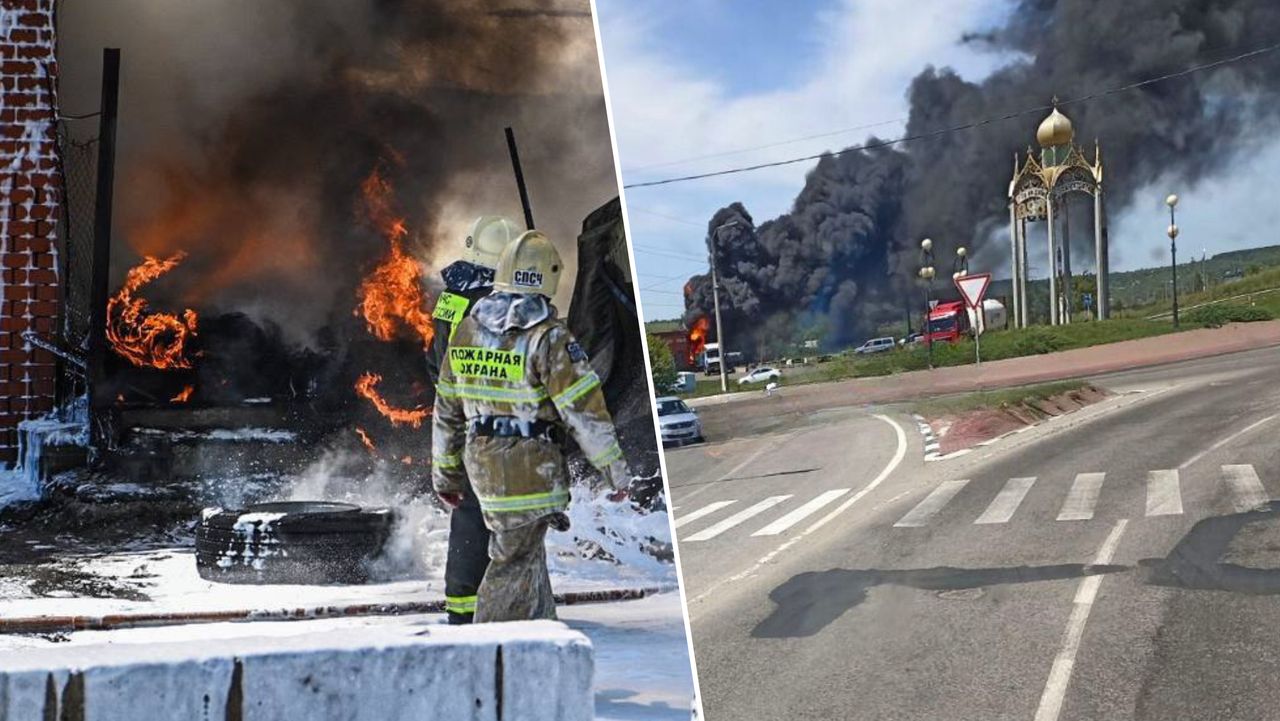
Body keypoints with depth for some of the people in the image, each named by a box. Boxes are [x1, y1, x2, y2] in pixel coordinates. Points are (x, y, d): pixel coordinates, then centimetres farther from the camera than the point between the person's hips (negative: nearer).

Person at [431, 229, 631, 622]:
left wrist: (445, 472, 23)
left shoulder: (467, 329, 7)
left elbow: (446, 409, 14)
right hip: (530, 467, -7)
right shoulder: (548, 336, -14)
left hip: (481, 462, 7)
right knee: (515, 561, 0)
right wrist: (615, 468, -7)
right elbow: (584, 408, -15)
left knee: (526, 546, 22)